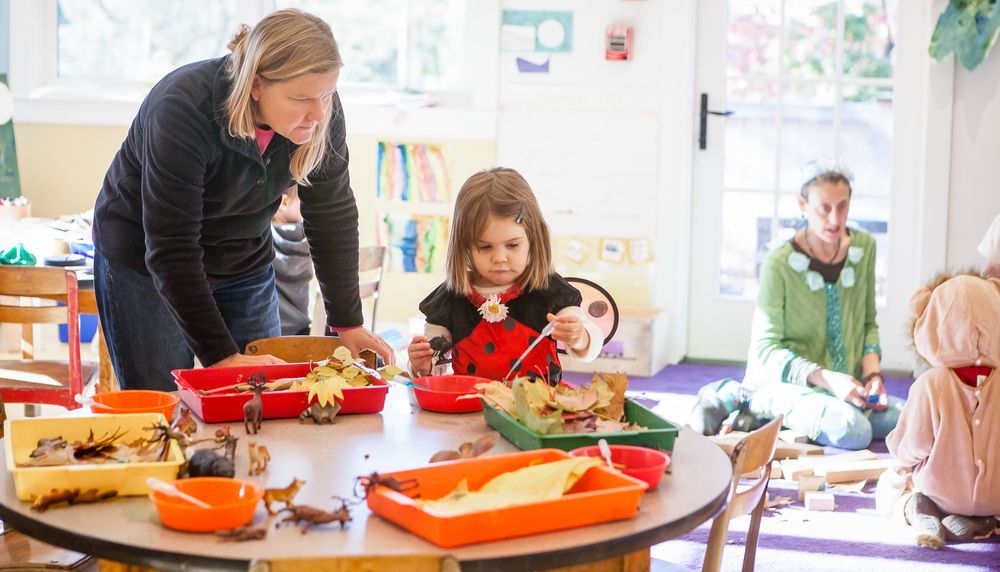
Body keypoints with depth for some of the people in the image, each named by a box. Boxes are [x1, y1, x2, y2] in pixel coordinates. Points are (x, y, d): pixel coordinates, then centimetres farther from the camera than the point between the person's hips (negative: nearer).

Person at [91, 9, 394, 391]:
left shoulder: (321, 112, -17)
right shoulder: (181, 110, -33)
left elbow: (334, 215, -7)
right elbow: (171, 251, -32)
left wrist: (348, 323, -10)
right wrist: (223, 356, -34)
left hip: (244, 265, 5)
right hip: (142, 265, -5)